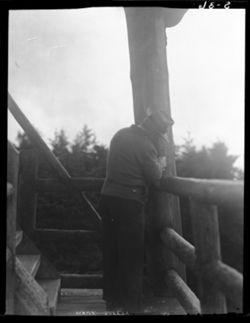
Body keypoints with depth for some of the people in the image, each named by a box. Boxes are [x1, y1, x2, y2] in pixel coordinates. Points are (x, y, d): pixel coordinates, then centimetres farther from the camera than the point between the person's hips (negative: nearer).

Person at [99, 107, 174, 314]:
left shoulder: (122, 134, 9)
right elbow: (155, 179, -8)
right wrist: (161, 155, 3)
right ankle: (131, 306, 9)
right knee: (132, 256, 2)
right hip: (129, 203, -8)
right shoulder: (146, 146, -15)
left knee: (112, 252, 13)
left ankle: (112, 300, 23)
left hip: (108, 197, 8)